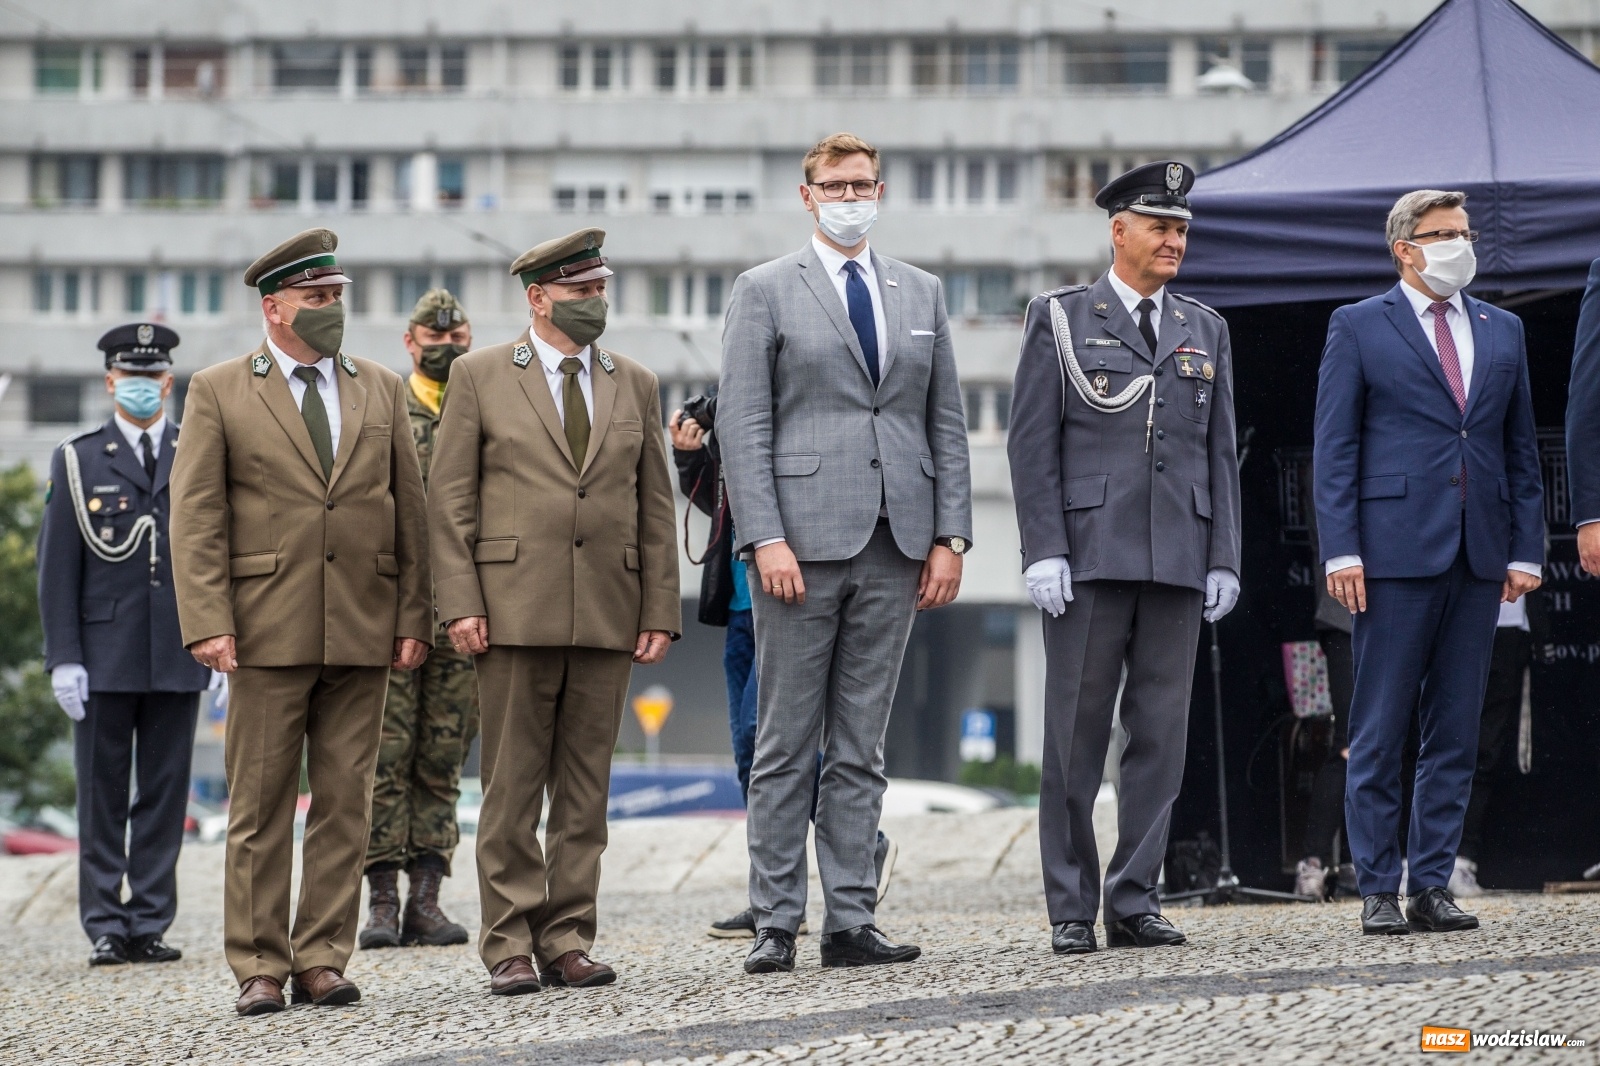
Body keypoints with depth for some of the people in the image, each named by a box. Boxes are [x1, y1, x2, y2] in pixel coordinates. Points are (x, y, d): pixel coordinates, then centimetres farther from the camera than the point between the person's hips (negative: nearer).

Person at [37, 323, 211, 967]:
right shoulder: (78, 461, 6)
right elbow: (58, 568, 2)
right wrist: (64, 658, -6)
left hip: (177, 655, 1)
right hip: (105, 658, -1)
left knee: (165, 793, 2)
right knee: (102, 797, 1)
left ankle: (150, 925, 7)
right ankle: (105, 926, 6)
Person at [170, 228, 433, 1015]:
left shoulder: (382, 391, 14)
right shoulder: (218, 393, 4)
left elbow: (409, 510, 13)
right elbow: (195, 516, -2)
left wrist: (413, 617, 5)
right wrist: (208, 622, -11)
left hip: (363, 630, 3)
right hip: (268, 628, -3)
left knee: (345, 803, 3)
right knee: (260, 805, 0)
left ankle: (324, 959, 8)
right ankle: (260, 967, 4)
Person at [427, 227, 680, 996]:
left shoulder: (635, 386, 14)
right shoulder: (480, 376, 4)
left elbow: (654, 508, 13)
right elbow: (449, 498, 1)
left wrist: (659, 612, 6)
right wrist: (459, 603, -8)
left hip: (607, 615, 3)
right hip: (515, 609, -3)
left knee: (586, 788, 4)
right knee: (512, 788, -2)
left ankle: (569, 940, 9)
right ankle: (510, 946, 2)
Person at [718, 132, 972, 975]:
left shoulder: (920, 293, 15)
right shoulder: (764, 291, 3)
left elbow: (947, 422, 14)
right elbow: (742, 424, -4)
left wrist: (950, 535, 5)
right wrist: (766, 538, -13)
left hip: (894, 547, 4)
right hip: (802, 540, -4)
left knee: (861, 747, 6)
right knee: (786, 745, -1)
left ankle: (850, 921, 8)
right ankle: (776, 923, 3)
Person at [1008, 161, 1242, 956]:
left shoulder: (1206, 331, 15)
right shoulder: (1061, 318, 4)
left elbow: (1220, 452, 14)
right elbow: (1032, 442, -1)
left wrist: (1224, 559, 5)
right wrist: (1042, 552, -9)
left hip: (1178, 561, 3)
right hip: (1088, 555, -3)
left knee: (1161, 735, 2)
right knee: (1075, 737, -1)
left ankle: (1135, 903, 8)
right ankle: (1071, 910, 5)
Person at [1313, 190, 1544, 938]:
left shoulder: (1502, 331, 16)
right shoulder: (1359, 328, 4)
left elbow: (1521, 447, 16)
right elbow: (1334, 447, 0)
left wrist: (1525, 548, 7)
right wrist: (1341, 549, -9)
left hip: (1478, 554, 4)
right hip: (1395, 551, -4)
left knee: (1455, 732, 5)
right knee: (1379, 732, -3)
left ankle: (1432, 887, 9)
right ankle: (1378, 890, 2)